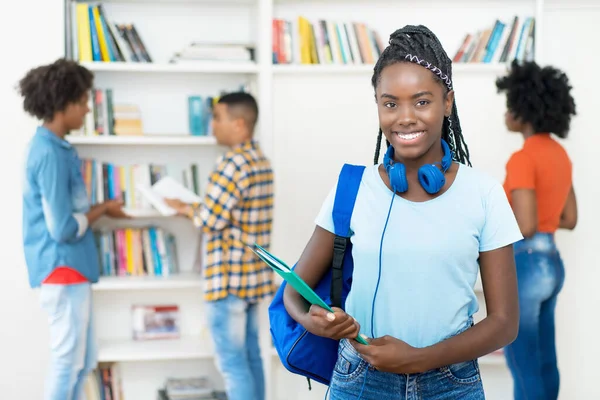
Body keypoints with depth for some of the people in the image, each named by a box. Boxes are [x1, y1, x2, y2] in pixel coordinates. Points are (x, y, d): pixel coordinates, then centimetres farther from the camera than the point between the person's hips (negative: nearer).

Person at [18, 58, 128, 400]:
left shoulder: (54, 147, 11)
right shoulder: (50, 154, -20)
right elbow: (63, 228, -22)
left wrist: (99, 209, 5)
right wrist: (102, 210, -8)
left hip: (71, 268, 10)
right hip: (62, 268, -10)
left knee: (82, 360, 16)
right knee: (68, 362, -1)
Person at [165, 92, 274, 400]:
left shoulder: (233, 163, -19)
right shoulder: (261, 160, 11)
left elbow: (210, 221, -19)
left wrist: (184, 209, 0)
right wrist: (195, 207, 11)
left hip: (229, 277, -9)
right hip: (252, 274, 10)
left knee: (231, 361, -3)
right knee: (250, 356, 14)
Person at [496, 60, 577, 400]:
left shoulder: (523, 158, -17)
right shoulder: (560, 155, 10)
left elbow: (525, 226, -23)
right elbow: (569, 219, 17)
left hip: (523, 266, -9)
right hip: (551, 264, 9)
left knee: (525, 368, 0)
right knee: (545, 362, 16)